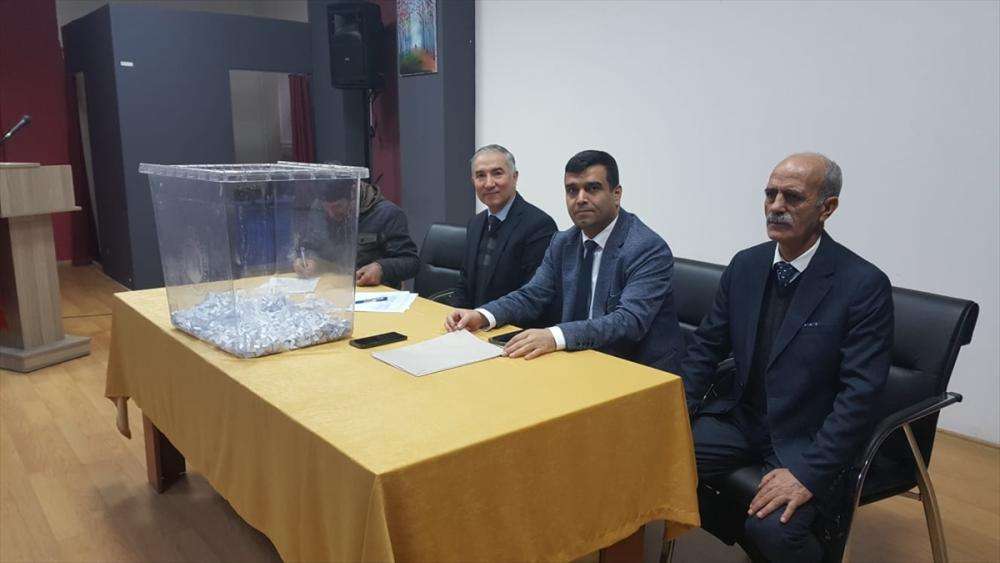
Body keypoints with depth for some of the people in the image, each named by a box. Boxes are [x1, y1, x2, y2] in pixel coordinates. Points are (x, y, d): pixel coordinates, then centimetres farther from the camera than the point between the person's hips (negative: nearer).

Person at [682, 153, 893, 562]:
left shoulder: (865, 285, -15)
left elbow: (859, 393, -18)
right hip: (739, 417, 5)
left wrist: (809, 473, -24)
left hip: (806, 439, -5)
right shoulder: (745, 265, 1)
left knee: (771, 529, -27)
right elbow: (706, 347, 6)